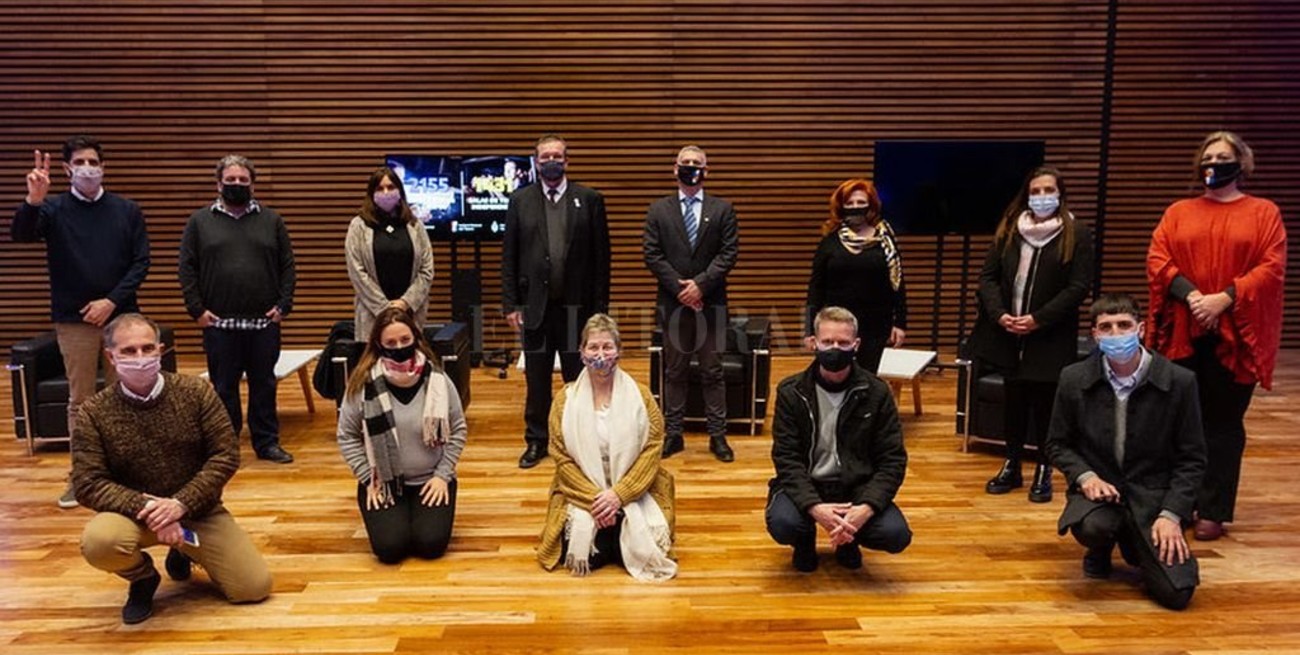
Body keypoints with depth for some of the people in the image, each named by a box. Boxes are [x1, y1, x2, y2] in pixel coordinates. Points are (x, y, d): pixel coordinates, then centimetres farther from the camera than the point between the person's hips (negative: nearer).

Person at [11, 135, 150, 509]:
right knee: (80, 400, 6)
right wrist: (32, 201, -35)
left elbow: (141, 262, 1)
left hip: (120, 316, 1)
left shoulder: (127, 210, 5)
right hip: (74, 320, 0)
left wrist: (113, 300, -10)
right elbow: (20, 235, -16)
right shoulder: (53, 209, 3)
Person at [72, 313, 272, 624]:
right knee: (98, 542, -36)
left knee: (255, 587, -8)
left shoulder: (196, 392, -9)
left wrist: (181, 503, -22)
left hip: (197, 509, 1)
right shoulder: (93, 413, -9)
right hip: (134, 512, -1)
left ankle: (185, 553, 24)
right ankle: (143, 578, 2)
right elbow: (88, 484, -11)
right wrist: (146, 508, -27)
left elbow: (226, 455, -10)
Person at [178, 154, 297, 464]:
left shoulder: (271, 220, 8)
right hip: (219, 322, -1)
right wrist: (196, 309, -4)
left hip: (265, 322, 1)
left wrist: (284, 305, -2)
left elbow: (287, 266, 7)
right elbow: (187, 269, 4)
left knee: (264, 385, 8)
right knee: (223, 387, 6)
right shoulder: (200, 221, 6)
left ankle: (267, 443, 17)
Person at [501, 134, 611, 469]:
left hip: (576, 306, -1)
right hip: (535, 304, 1)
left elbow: (601, 256, 0)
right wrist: (510, 304, -1)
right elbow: (509, 256, 4)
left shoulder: (590, 200, 1)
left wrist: (600, 305, -4)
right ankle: (536, 441, 23)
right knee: (537, 379, 10)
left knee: (578, 378, 7)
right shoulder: (520, 200, 5)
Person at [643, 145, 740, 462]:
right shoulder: (658, 209, 6)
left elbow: (729, 253, -3)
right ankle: (673, 433, 16)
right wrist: (679, 287, -10)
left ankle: (717, 435, 12)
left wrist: (700, 284, -13)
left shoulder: (722, 209, 5)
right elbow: (652, 255, 0)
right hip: (672, 302, 1)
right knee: (674, 371, 8)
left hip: (711, 302, 0)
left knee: (713, 371, 5)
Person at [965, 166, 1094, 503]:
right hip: (1008, 333, 3)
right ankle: (1011, 466, 24)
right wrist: (999, 314, -10)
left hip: (1051, 338, -3)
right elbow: (987, 276, 5)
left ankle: (1043, 471, 19)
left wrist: (1039, 319, -15)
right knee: (1014, 399, 11)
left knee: (1045, 403, 5)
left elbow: (1079, 286, -9)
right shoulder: (1008, 230, 7)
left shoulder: (1077, 234, -3)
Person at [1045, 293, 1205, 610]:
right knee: (1092, 527, -36)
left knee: (1176, 592, -15)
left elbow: (1192, 458, -1)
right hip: (1098, 486, 0)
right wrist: (1085, 476, -14)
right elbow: (1058, 444, 6)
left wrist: (1171, 514, -11)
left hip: (1153, 493, 0)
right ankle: (1102, 549, 7)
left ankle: (1137, 546, 22)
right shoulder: (1074, 379, -5)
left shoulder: (1179, 382, -8)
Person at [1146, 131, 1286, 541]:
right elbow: (1156, 260, 0)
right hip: (1182, 334, 2)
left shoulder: (1264, 213, 6)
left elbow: (1272, 268, -5)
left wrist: (1223, 299, -16)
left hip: (1235, 336, -2)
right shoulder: (1178, 213, 12)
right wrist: (1189, 295, -15)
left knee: (1223, 422, 3)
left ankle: (1214, 511, 11)